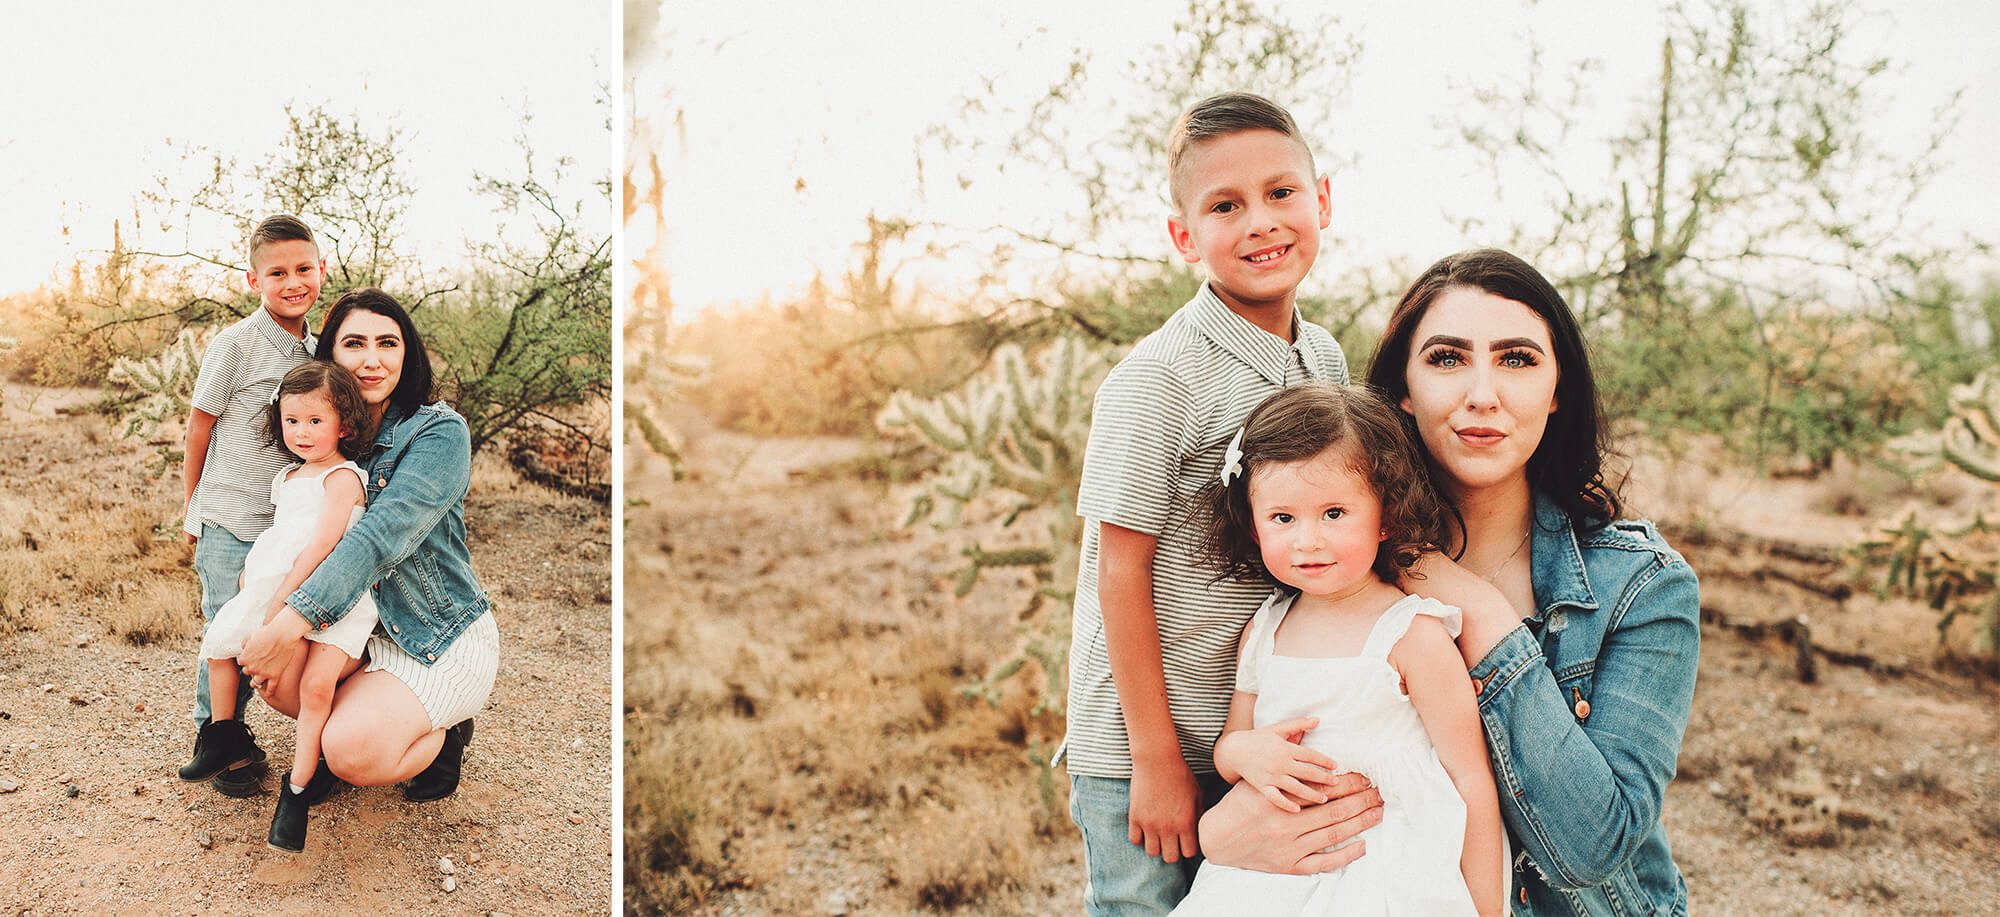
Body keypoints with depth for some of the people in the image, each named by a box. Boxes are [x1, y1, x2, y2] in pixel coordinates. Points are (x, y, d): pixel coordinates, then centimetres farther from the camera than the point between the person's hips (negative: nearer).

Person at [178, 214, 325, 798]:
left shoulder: (315, 350, 6)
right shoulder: (236, 346, -12)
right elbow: (199, 425, -4)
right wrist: (192, 509, 3)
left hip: (287, 523, 6)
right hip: (230, 523, -6)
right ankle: (215, 739, 18)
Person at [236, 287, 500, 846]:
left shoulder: (441, 433, -18)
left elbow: (383, 535, -30)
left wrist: (293, 621, -38)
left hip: (444, 639, -6)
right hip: (363, 627, 6)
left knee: (354, 754, -25)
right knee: (271, 672, -19)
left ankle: (443, 734, 6)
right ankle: (350, 719, 10)